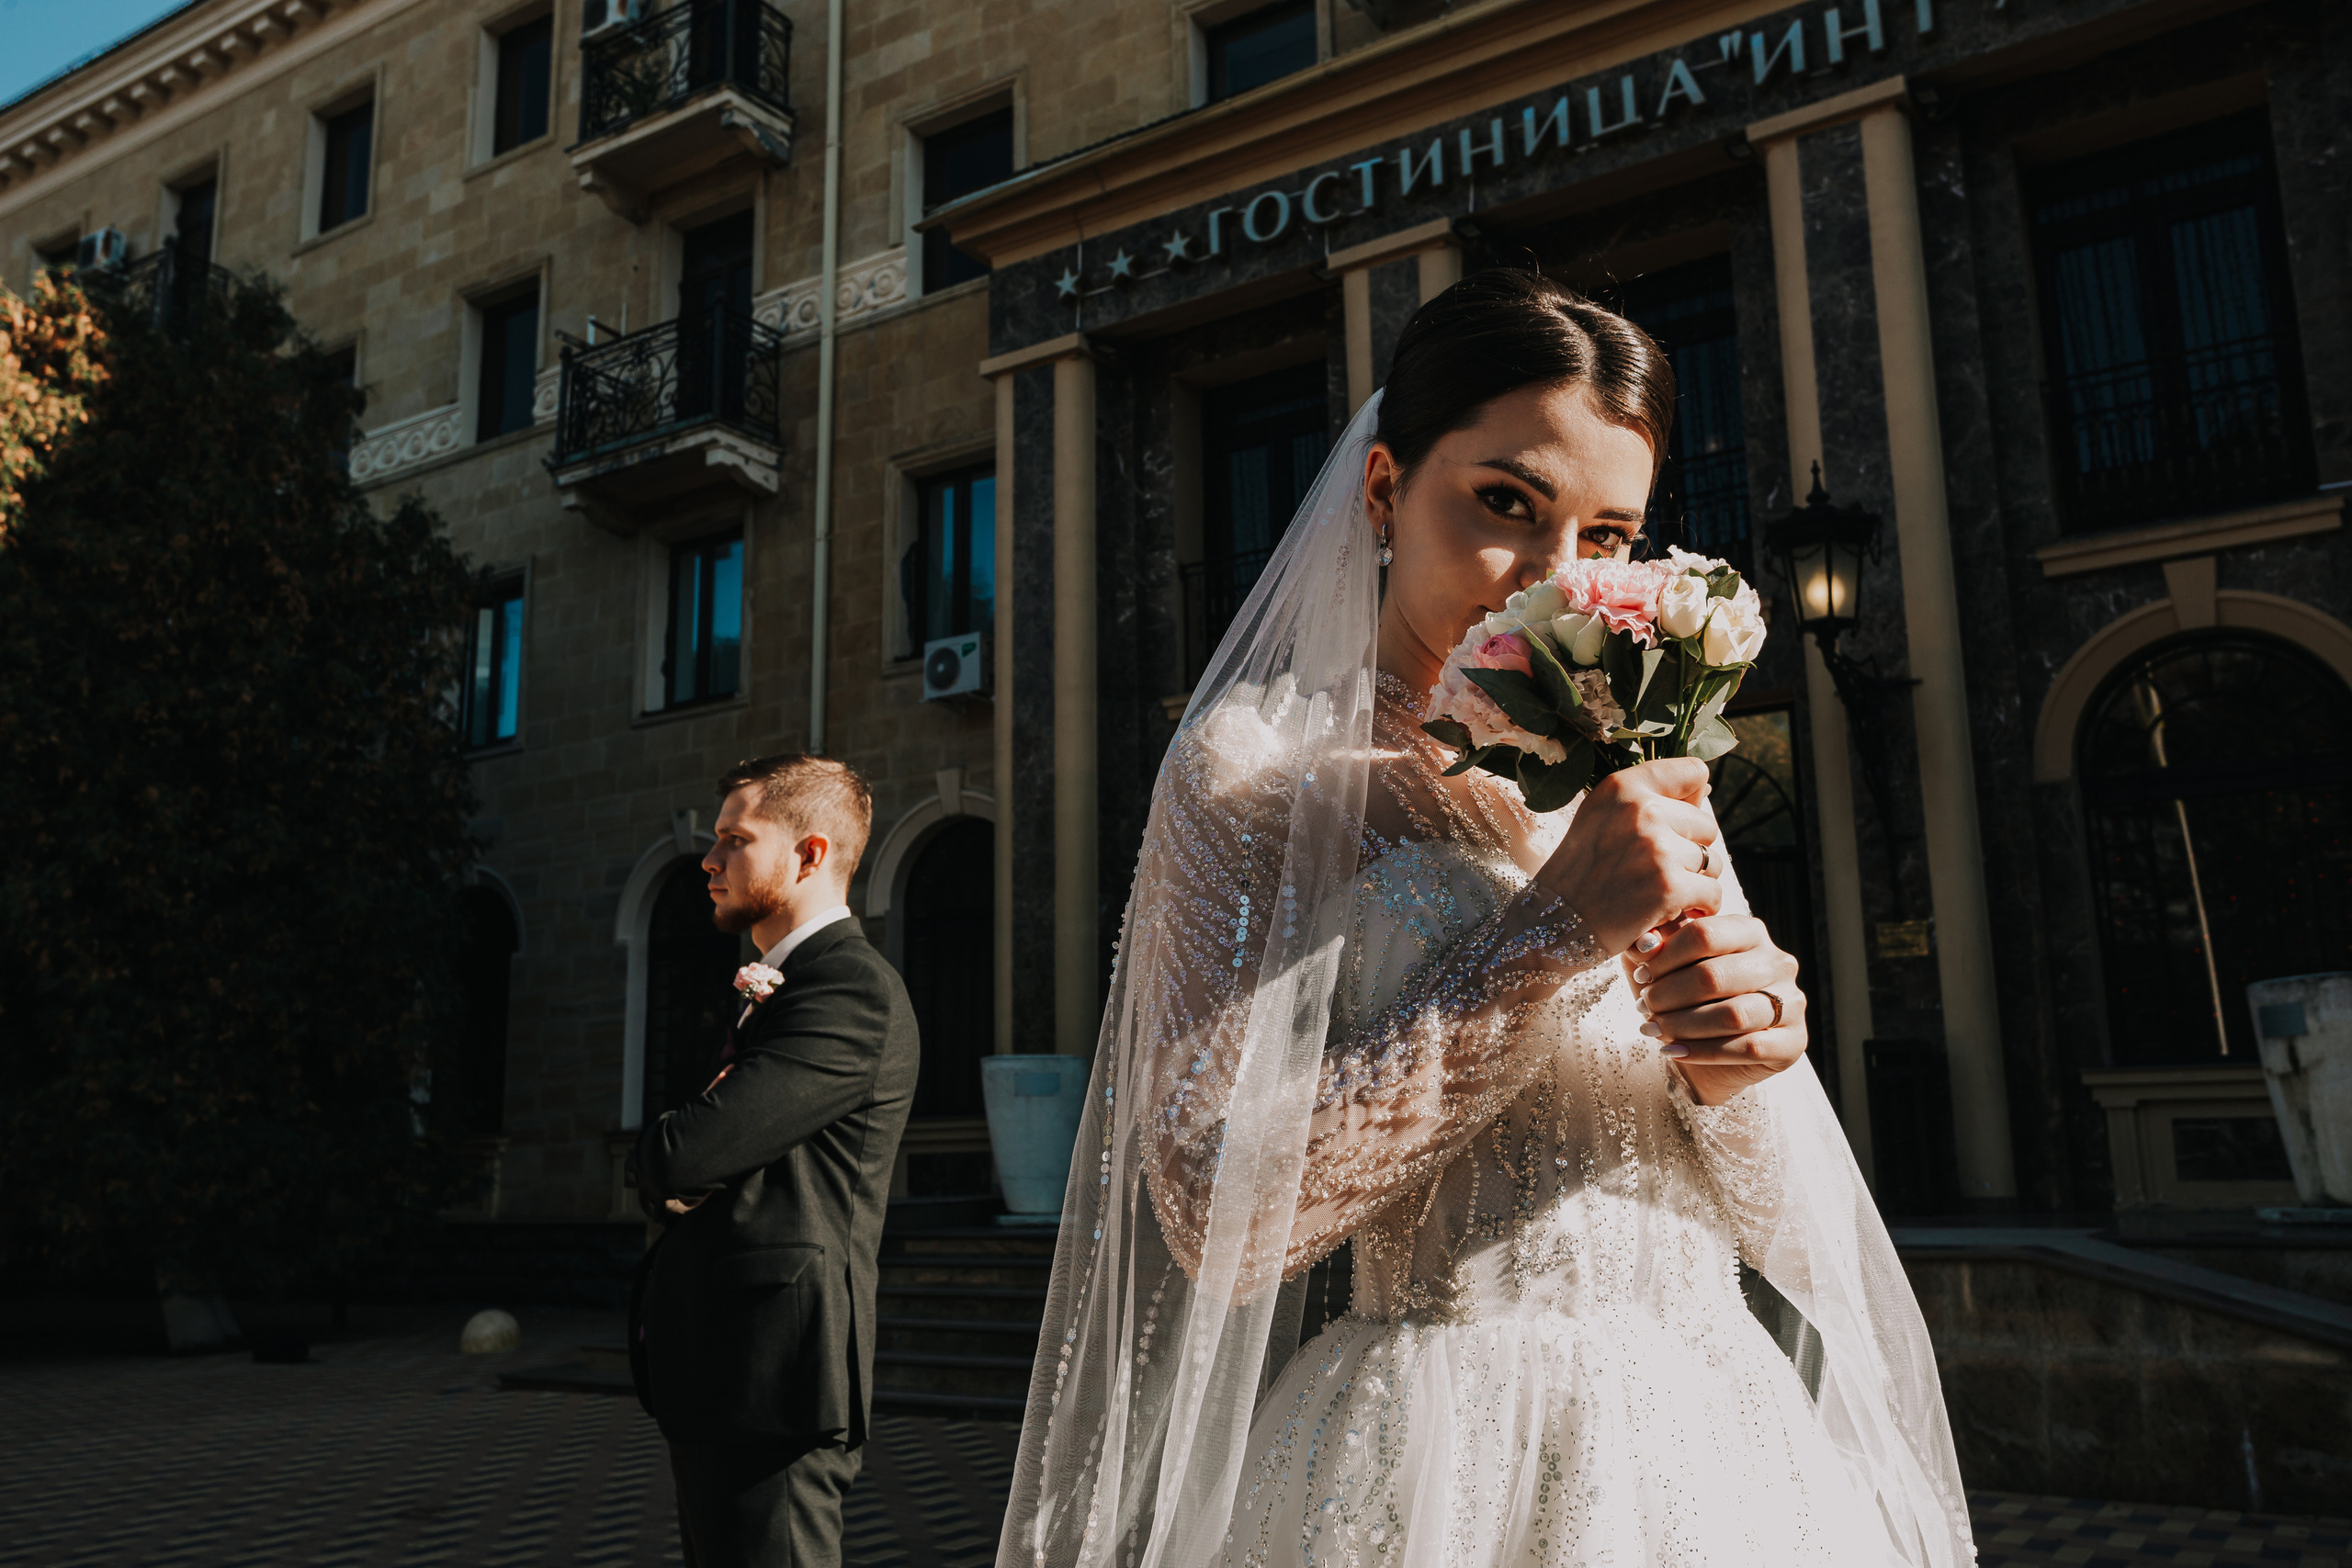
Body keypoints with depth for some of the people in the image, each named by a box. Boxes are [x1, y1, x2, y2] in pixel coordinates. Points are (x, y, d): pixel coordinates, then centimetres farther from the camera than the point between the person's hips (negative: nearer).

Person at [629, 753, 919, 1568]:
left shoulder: (850, 989, -16)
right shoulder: (782, 991, 19)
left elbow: (681, 1156, -21)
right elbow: (669, 1175, 15)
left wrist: (656, 1158, 1)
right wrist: (677, 1171, -8)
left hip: (770, 1385, -10)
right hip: (720, 1381, 10)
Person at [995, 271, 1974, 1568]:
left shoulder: (1642, 782, 6)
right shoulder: (1260, 757, -8)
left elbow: (1787, 1232, 7)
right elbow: (1217, 1211, -20)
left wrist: (1734, 1075, -14)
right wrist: (1554, 932, -20)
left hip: (1720, 1458, 5)